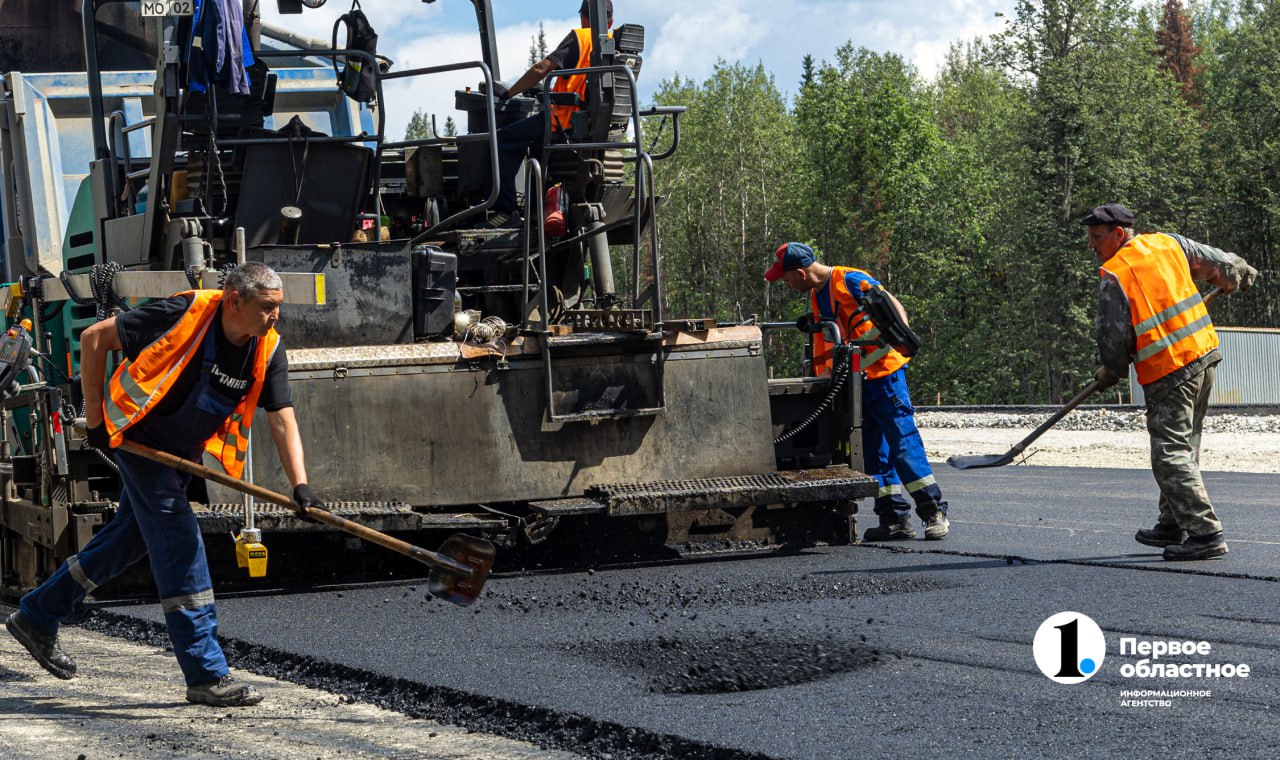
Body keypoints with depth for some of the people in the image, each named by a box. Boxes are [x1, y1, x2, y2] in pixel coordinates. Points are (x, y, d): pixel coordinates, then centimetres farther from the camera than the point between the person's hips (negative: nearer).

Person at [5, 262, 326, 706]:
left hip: (181, 450, 7)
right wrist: (95, 418, -15)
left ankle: (36, 616, 33)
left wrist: (300, 486, -27)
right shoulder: (186, 314, -26)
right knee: (180, 543, -12)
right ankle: (206, 674, -9)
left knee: (132, 537, 16)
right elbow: (94, 339, -17)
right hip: (139, 436, -7)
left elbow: (283, 421, -12)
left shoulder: (268, 349, -11)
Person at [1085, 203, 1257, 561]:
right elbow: (1216, 260, 19)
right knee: (1184, 446, 17)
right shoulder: (1167, 243, 8)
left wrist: (1109, 374, 11)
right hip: (1204, 356, 8)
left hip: (1168, 374, -8)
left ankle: (1206, 533, -13)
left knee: (1170, 454, -7)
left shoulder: (1113, 278, -11)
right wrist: (1239, 274, 41)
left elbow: (1114, 337, -8)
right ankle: (1173, 525, 26)